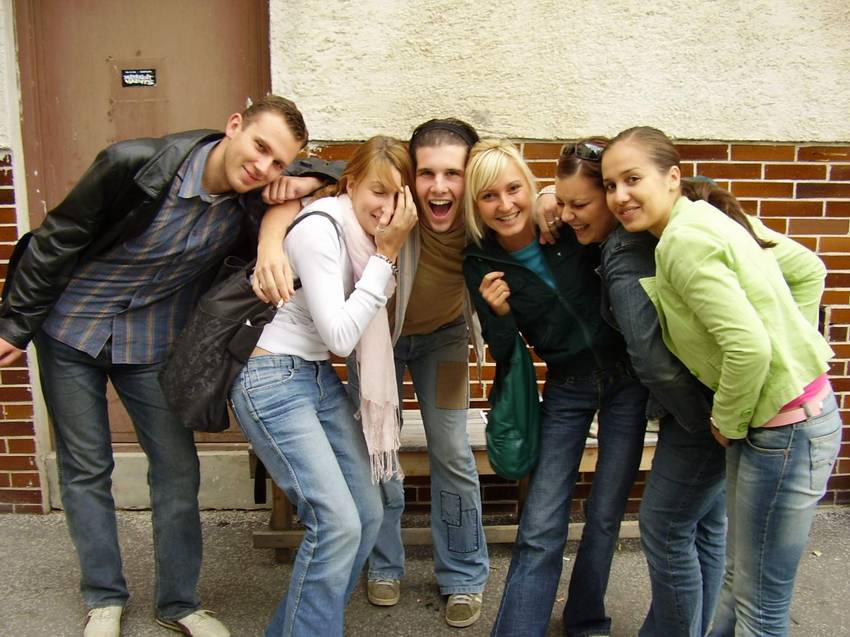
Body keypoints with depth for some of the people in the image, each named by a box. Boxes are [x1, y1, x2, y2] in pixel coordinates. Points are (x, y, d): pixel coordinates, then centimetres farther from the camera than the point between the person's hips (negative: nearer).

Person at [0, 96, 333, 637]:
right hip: (71, 329, -2)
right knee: (86, 468, 8)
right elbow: (57, 241, -14)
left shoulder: (254, 201, -16)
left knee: (178, 470, 3)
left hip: (154, 343, 3)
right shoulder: (135, 165, -26)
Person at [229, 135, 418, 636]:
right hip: (271, 378, -8)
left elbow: (361, 331, 3)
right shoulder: (319, 228, -18)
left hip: (319, 377, 9)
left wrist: (388, 251, -6)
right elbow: (340, 336, -21)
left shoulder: (365, 233, 7)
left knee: (368, 513, 7)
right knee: (338, 522, -15)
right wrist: (385, 255, -17)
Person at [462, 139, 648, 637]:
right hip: (566, 389, 0)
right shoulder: (480, 264, -9)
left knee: (605, 515, 9)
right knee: (541, 528, -5)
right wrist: (497, 313, -23)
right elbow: (505, 356, -6)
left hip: (626, 376, 0)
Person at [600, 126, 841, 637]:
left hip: (785, 427, -9)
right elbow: (809, 270, 16)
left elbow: (748, 347, -28)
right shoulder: (710, 217, 8)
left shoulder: (682, 240, -21)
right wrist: (794, 339, 13)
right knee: (740, 581, 22)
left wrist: (729, 422, -12)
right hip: (786, 413, 10)